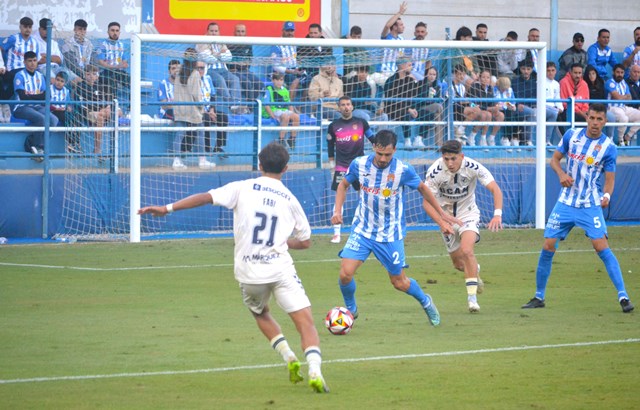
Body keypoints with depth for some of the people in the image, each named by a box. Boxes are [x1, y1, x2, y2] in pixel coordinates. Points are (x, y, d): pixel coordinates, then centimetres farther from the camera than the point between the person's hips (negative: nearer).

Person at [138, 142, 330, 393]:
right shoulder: (290, 200, 7)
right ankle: (315, 370, -25)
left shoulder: (243, 189, 1)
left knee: (261, 314, 30)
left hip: (249, 273, 1)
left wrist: (167, 208, -7)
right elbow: (305, 242, 16)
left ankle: (288, 358, 15)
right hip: (280, 269, -1)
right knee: (306, 323, -3)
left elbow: (206, 197, -9)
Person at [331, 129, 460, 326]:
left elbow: (422, 188, 4)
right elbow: (344, 185, 10)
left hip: (390, 234, -2)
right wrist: (337, 210, -4)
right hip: (362, 230, 2)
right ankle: (350, 310, 14)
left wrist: (441, 214, 12)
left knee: (400, 283, 6)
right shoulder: (359, 164, -10)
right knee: (345, 273, -14)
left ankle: (425, 301, 38)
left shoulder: (403, 170, -15)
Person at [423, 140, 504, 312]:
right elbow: (427, 202, -22)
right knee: (458, 263, 9)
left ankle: (472, 297, -19)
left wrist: (497, 214, -40)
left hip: (468, 213, -2)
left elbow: (495, 189, -24)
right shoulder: (435, 172, -23)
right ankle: (475, 271, 46)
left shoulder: (473, 167, -23)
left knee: (466, 251, -26)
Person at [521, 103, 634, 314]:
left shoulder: (609, 147, -6)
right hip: (566, 202, 3)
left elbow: (610, 179, -4)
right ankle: (539, 296, 15)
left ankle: (623, 296, -14)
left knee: (602, 247, -16)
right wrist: (561, 174, -10)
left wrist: (606, 196, -26)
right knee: (548, 247, 1)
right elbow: (555, 158, 11)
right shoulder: (571, 135, 1)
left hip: (590, 205, -3)